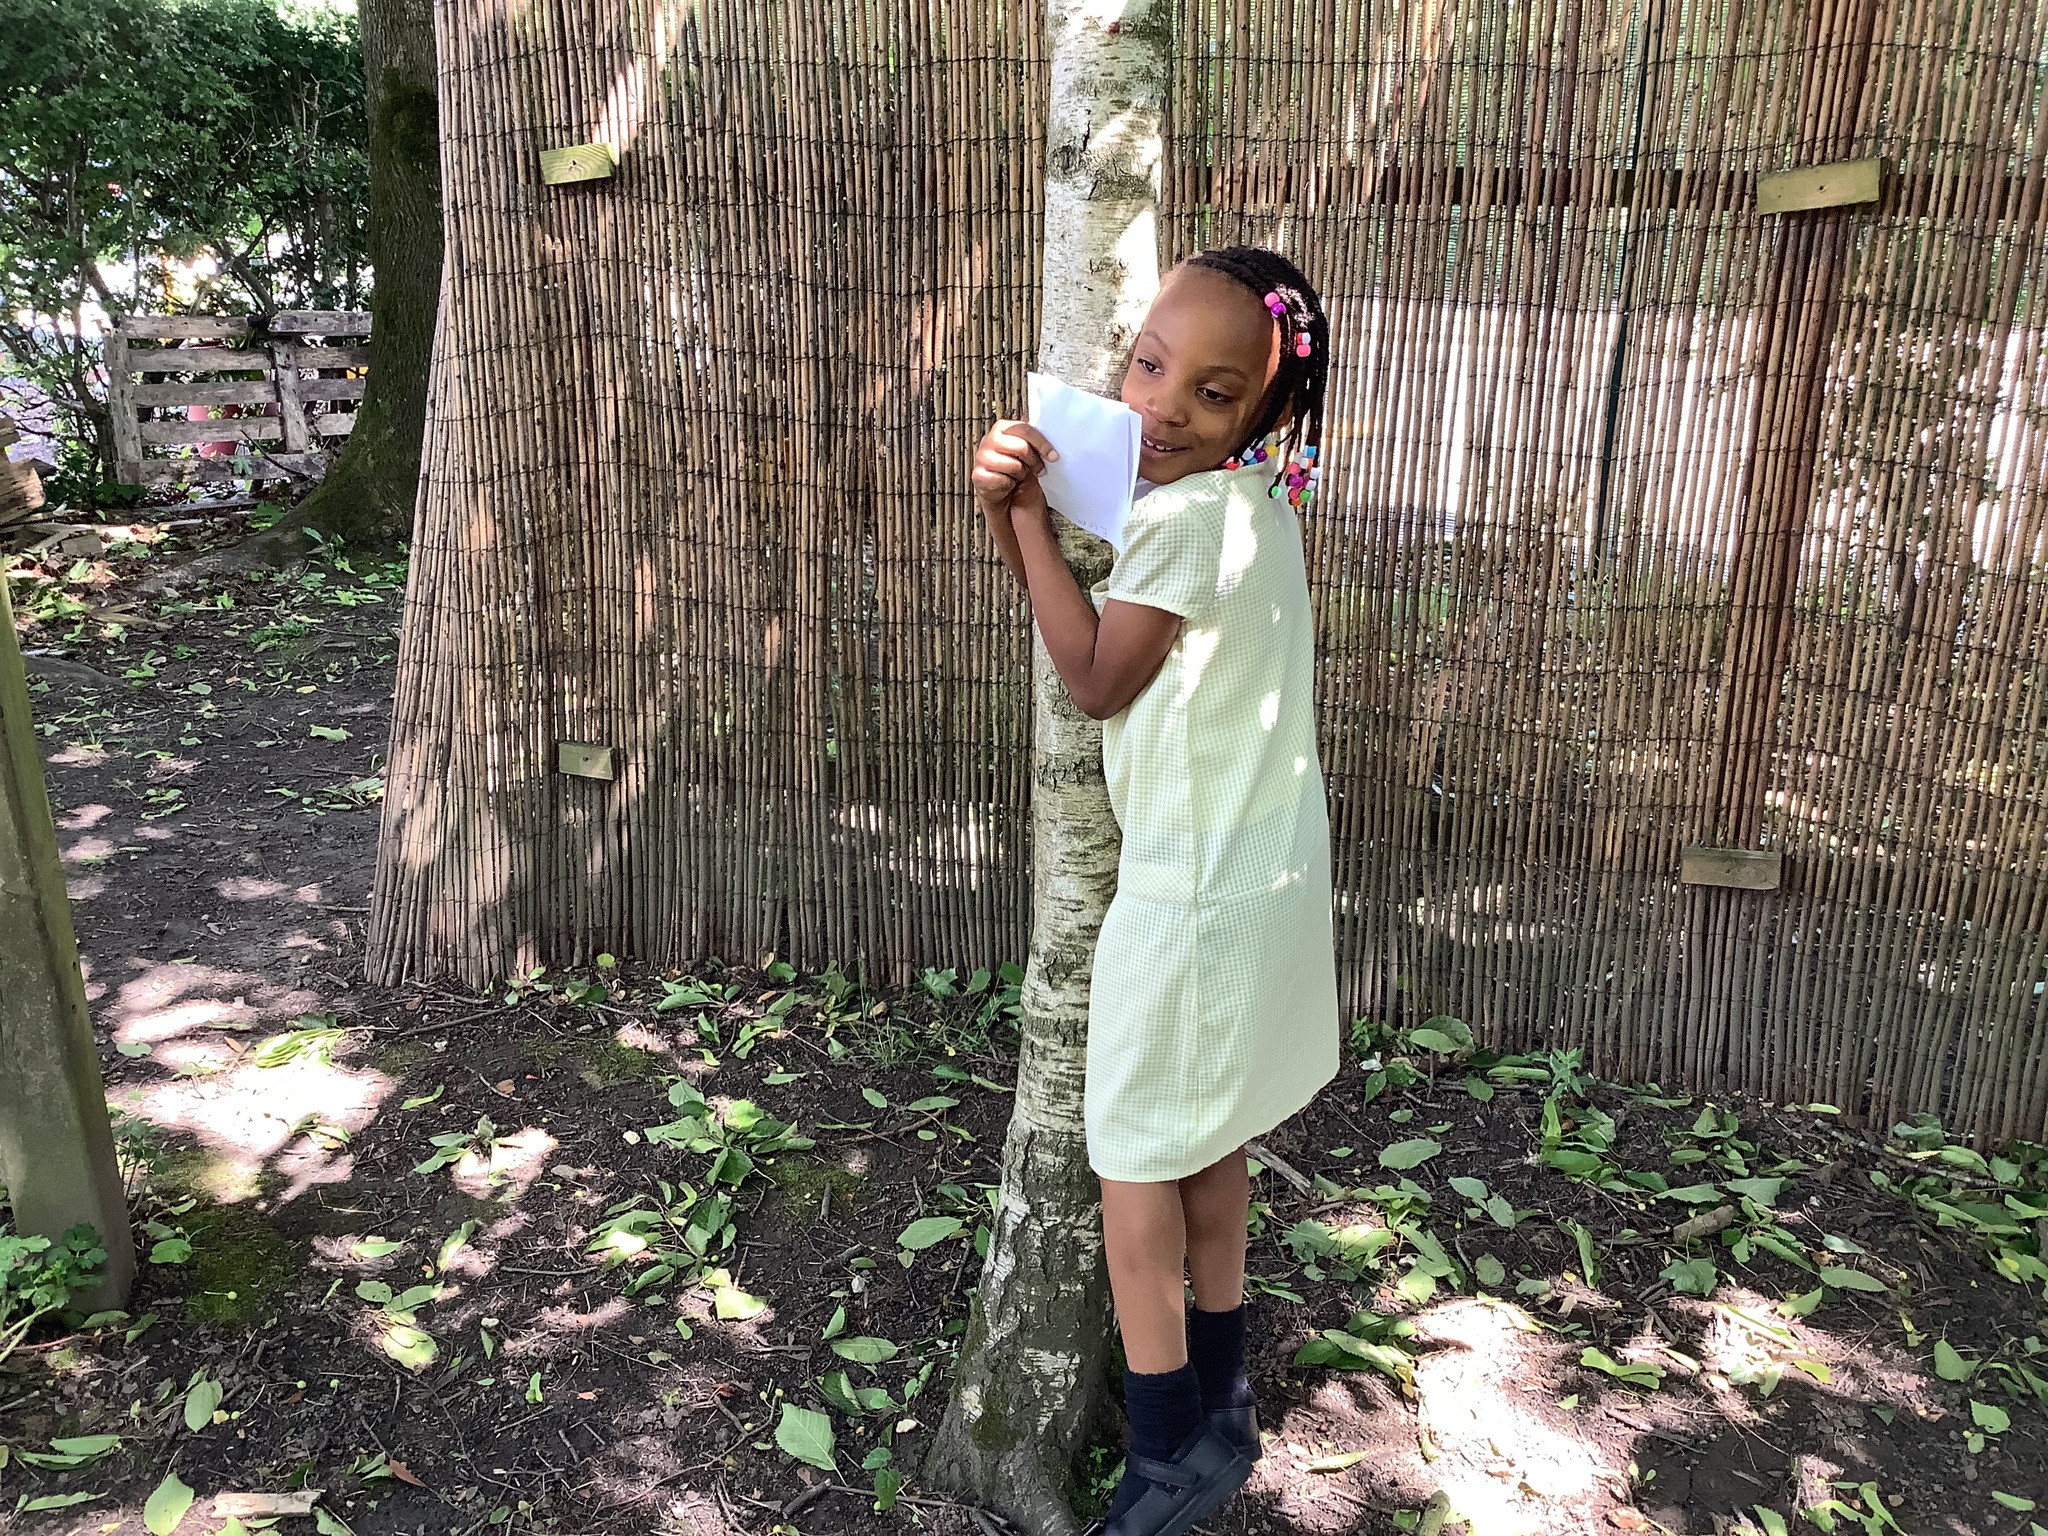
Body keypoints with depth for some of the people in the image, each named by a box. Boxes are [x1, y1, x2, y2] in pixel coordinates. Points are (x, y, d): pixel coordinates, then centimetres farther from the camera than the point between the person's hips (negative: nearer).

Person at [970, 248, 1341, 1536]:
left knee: (1135, 1152, 5)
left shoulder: (1187, 515, -23)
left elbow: (1096, 679, -13)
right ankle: (1218, 1406, 39)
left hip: (1195, 887, -10)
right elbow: (1097, 621, 10)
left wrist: (1030, 509, -10)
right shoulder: (1248, 501, 7)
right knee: (1211, 1139, 21)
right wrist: (1014, 512, -5)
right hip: (1257, 864, 10)